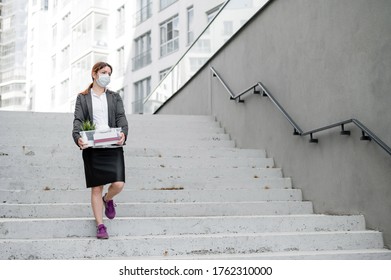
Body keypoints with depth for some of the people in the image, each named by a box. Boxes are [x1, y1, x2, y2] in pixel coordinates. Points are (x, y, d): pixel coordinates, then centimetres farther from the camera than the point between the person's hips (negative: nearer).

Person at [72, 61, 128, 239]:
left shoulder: (115, 97, 15)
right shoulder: (83, 98, 10)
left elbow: (121, 118, 3)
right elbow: (78, 120, 0)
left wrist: (123, 133, -20)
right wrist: (78, 137, -21)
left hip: (113, 146, 1)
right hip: (92, 148, -1)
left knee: (119, 184, -10)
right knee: (96, 188, 1)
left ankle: (108, 199, 25)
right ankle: (100, 226, 12)